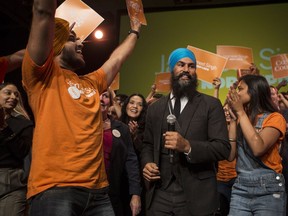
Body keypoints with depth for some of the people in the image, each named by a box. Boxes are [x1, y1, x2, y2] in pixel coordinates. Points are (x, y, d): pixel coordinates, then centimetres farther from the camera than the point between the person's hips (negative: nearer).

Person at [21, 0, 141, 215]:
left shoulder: (91, 83, 21)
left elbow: (117, 58, 36)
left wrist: (135, 32, 45)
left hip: (97, 190, 7)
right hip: (53, 189, -6)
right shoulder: (43, 76, 2)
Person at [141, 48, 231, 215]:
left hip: (196, 196, -3)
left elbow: (223, 148, -8)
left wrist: (188, 146, -22)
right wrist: (147, 163, -3)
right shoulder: (155, 108, 11)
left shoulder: (211, 105, -1)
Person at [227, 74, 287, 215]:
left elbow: (258, 148, -22)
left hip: (268, 189, -4)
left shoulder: (274, 118, -5)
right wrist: (233, 119, -1)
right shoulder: (240, 120, 10)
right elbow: (230, 155, 1)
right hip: (240, 188, 4)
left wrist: (241, 112, -15)